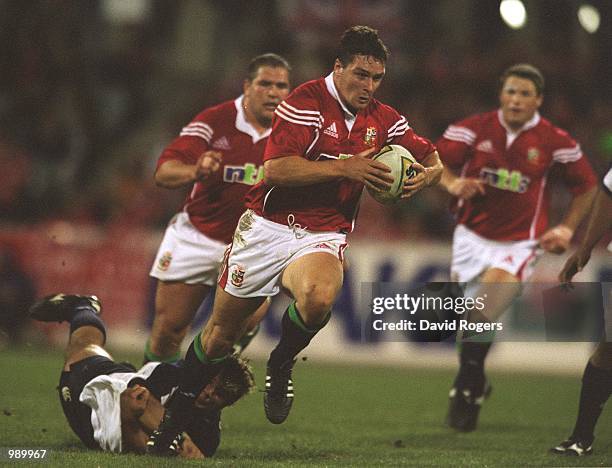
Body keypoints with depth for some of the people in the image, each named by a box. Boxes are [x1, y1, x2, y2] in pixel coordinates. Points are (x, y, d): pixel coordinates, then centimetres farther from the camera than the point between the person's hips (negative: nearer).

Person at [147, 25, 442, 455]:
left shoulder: (383, 120, 4)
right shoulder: (308, 101, -12)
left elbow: (430, 157, 17)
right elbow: (275, 168, -21)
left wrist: (427, 173, -7)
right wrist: (344, 167, -26)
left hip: (323, 237, 2)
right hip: (268, 227, -2)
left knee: (319, 298, -34)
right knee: (220, 334, 6)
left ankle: (281, 363, -4)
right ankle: (174, 417, 27)